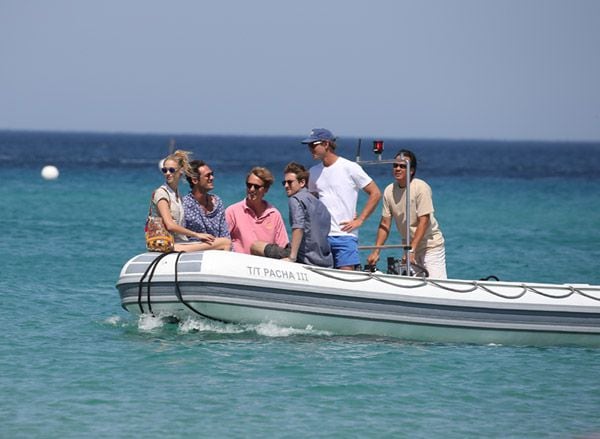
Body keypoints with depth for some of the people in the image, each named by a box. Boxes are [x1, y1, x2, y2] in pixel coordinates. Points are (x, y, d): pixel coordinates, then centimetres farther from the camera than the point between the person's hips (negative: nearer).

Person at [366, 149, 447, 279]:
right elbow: (385, 224, 3)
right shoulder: (389, 191, -1)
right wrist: (376, 251, -6)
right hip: (409, 245, 5)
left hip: (430, 245, -5)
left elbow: (423, 222, -20)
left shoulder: (421, 188, -16)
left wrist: (411, 250, -27)